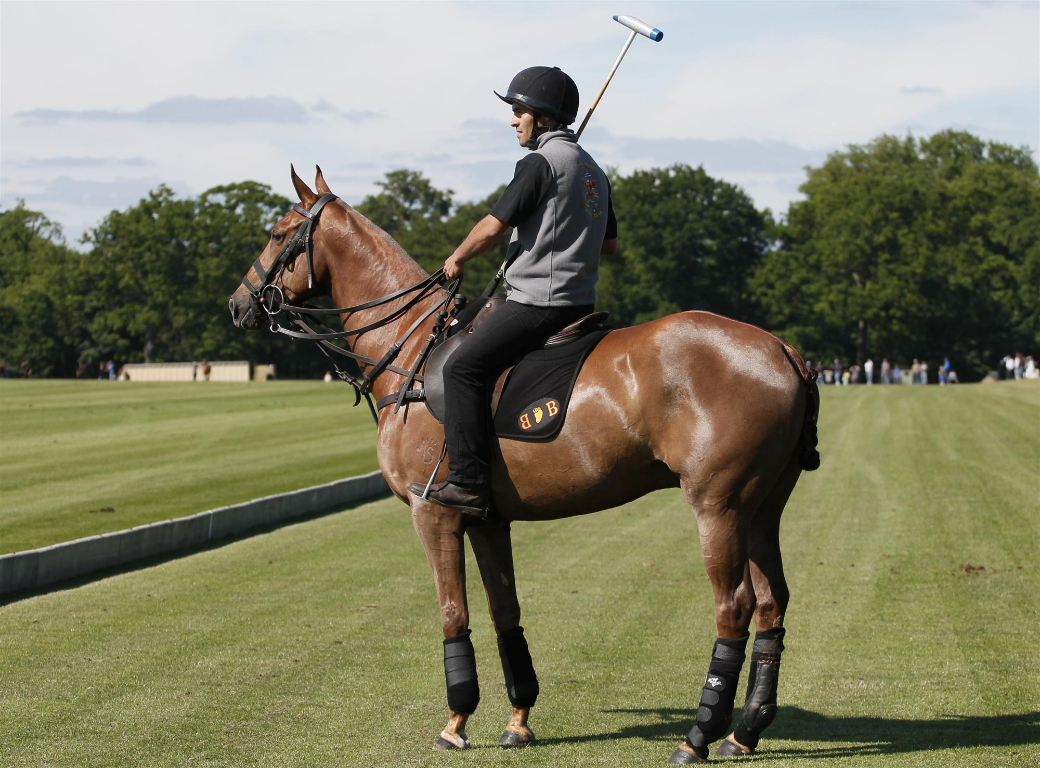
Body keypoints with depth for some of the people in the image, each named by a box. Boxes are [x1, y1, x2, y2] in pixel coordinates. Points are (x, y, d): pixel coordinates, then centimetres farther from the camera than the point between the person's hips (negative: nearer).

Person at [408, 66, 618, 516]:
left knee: (463, 367, -13)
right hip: (579, 303, 10)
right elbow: (609, 244, 25)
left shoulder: (541, 162, -11)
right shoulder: (593, 170, 17)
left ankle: (468, 483, -22)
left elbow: (493, 227, -15)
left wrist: (457, 260, 1)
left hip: (538, 302, -10)